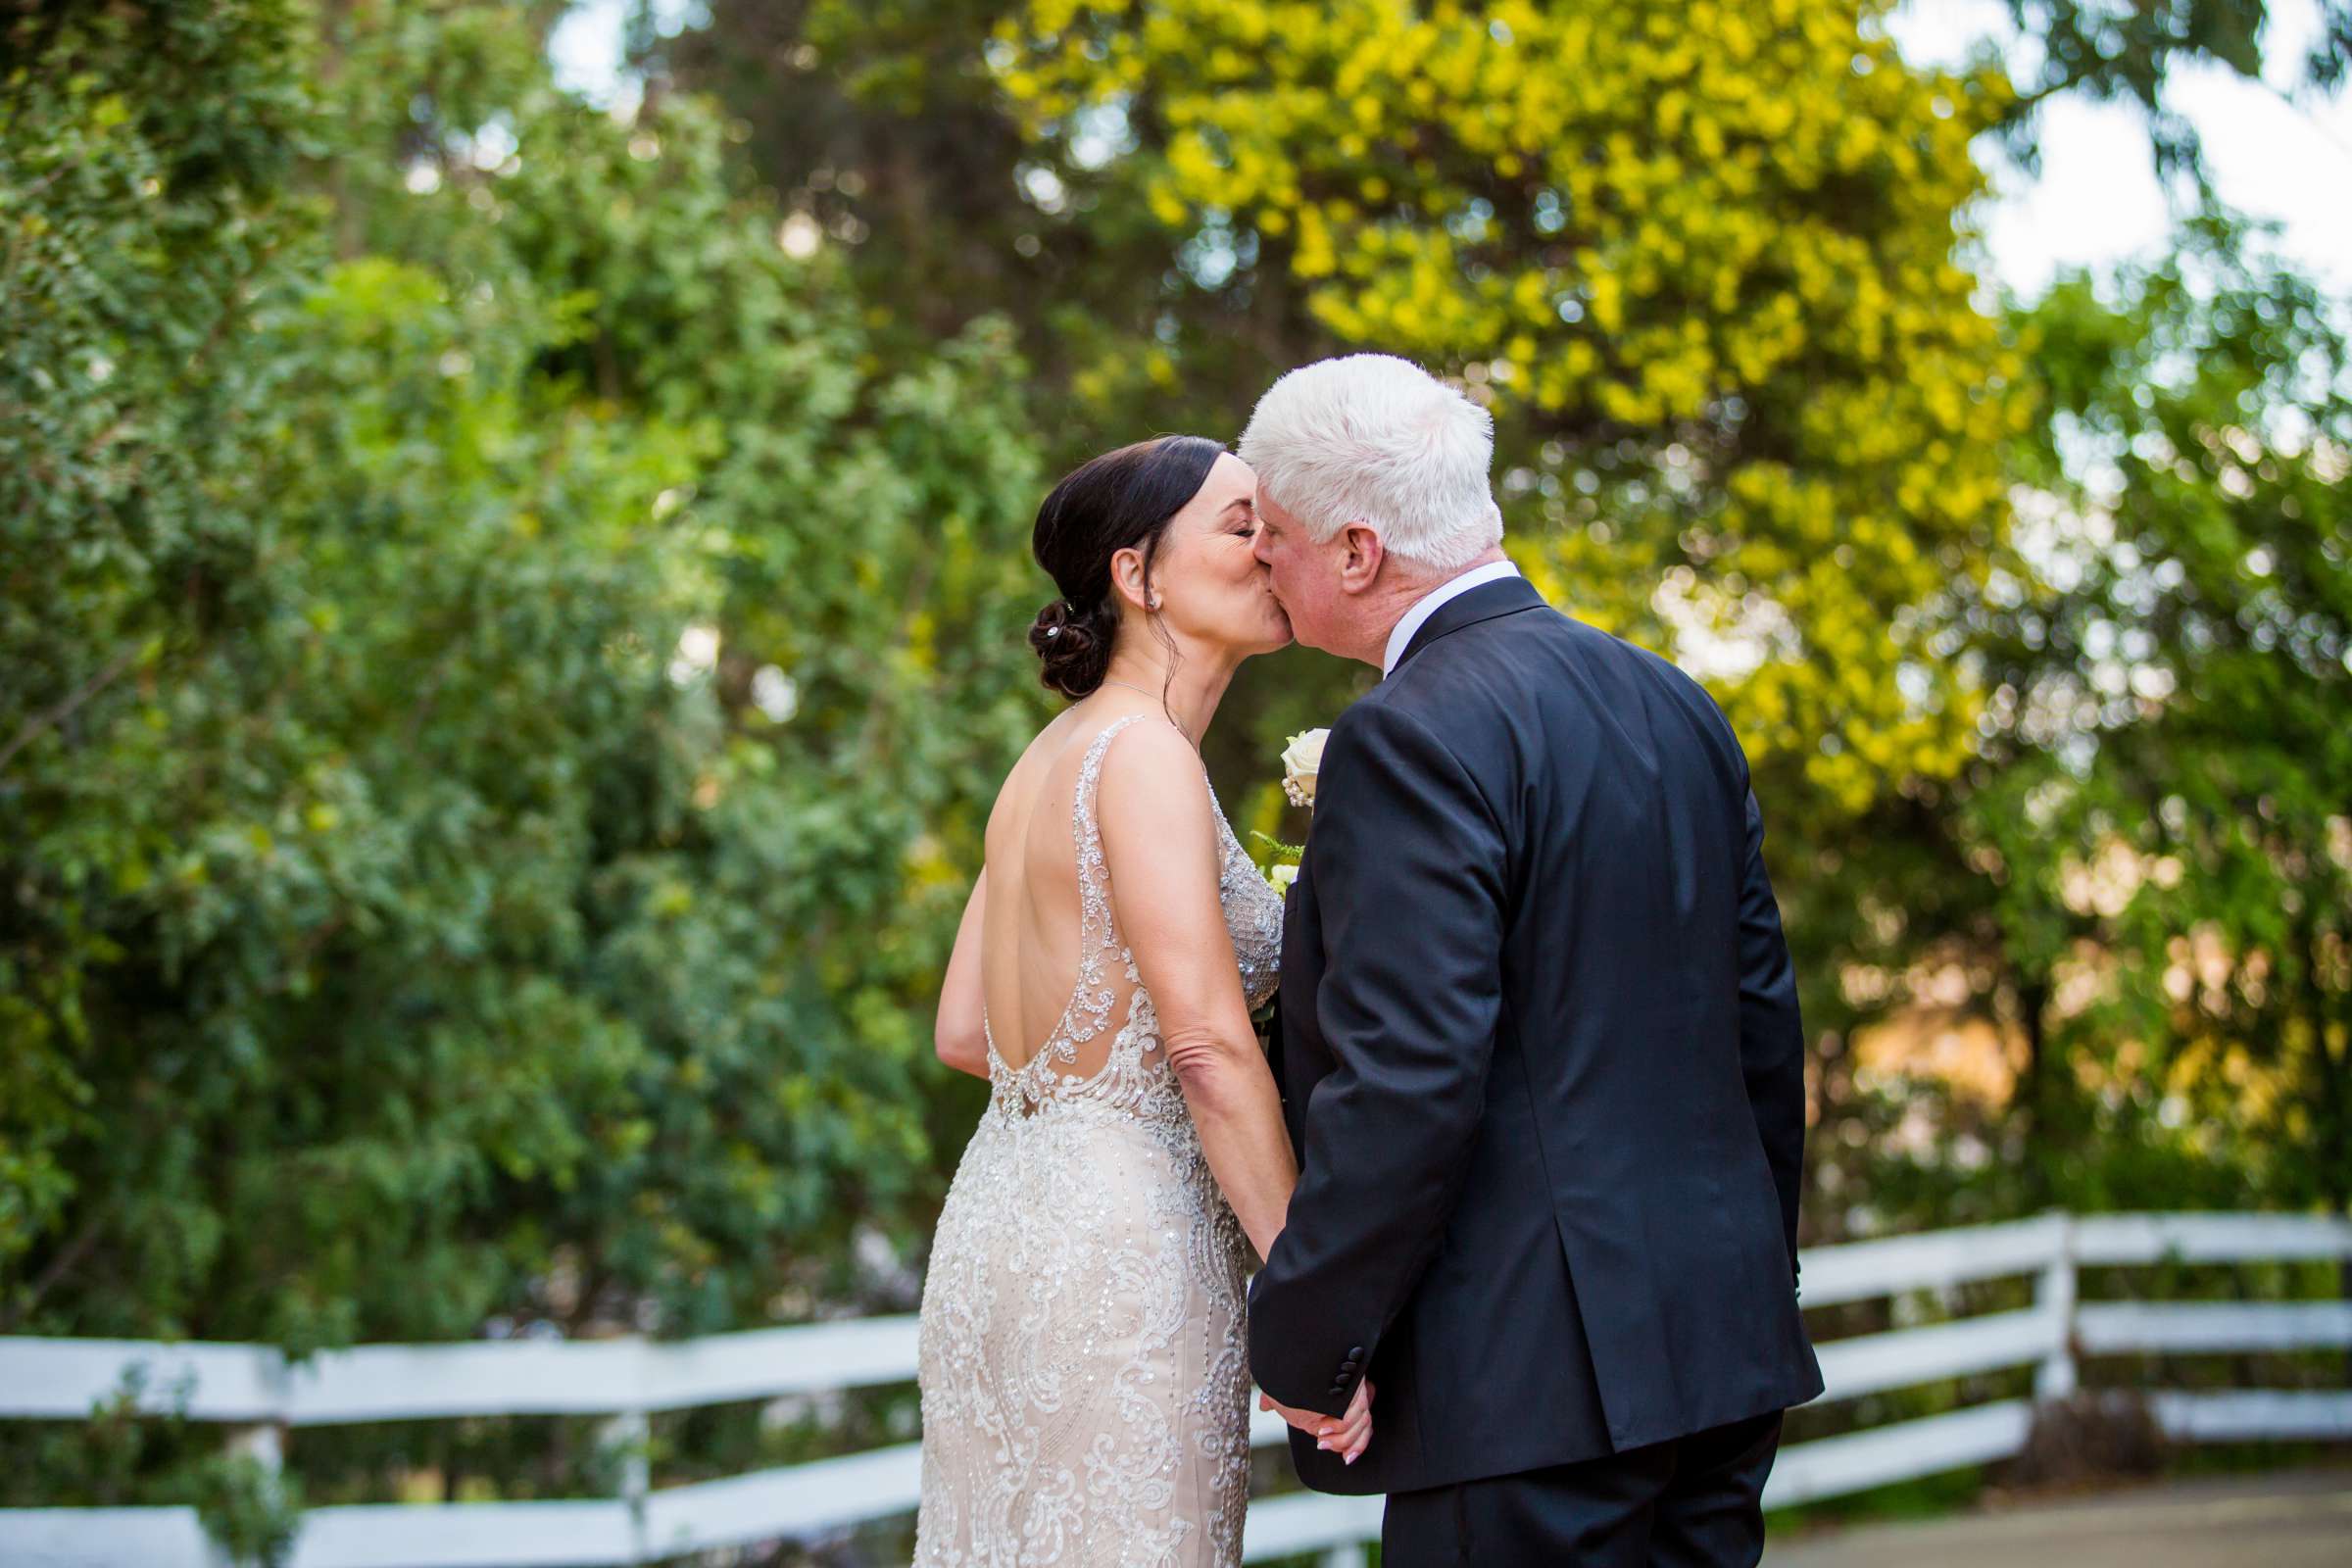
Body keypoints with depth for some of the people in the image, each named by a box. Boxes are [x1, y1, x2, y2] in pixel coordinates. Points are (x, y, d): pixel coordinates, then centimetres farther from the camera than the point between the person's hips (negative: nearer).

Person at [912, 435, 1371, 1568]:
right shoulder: (1143, 753, -13)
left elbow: (964, 1033, 15)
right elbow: (1211, 1044, -20)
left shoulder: (1053, 754, 14)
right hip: (1116, 1240, -9)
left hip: (999, 1214, 9)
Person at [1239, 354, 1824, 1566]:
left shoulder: (1415, 736, -14)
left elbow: (1405, 1082, -21)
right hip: (1718, 1357, 9)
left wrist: (1299, 1347, -12)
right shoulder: (1672, 704, 12)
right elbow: (1764, 1025, 16)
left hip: (1533, 1379, -9)